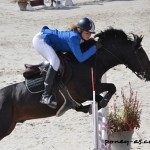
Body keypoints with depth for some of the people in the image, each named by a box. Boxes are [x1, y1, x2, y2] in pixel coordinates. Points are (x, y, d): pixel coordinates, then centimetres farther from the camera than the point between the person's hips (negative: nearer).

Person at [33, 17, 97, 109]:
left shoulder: (79, 37, -4)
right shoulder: (73, 37, -29)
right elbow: (80, 58, -33)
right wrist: (94, 48, -28)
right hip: (40, 40, -10)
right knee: (55, 62, -27)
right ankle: (47, 95, -27)